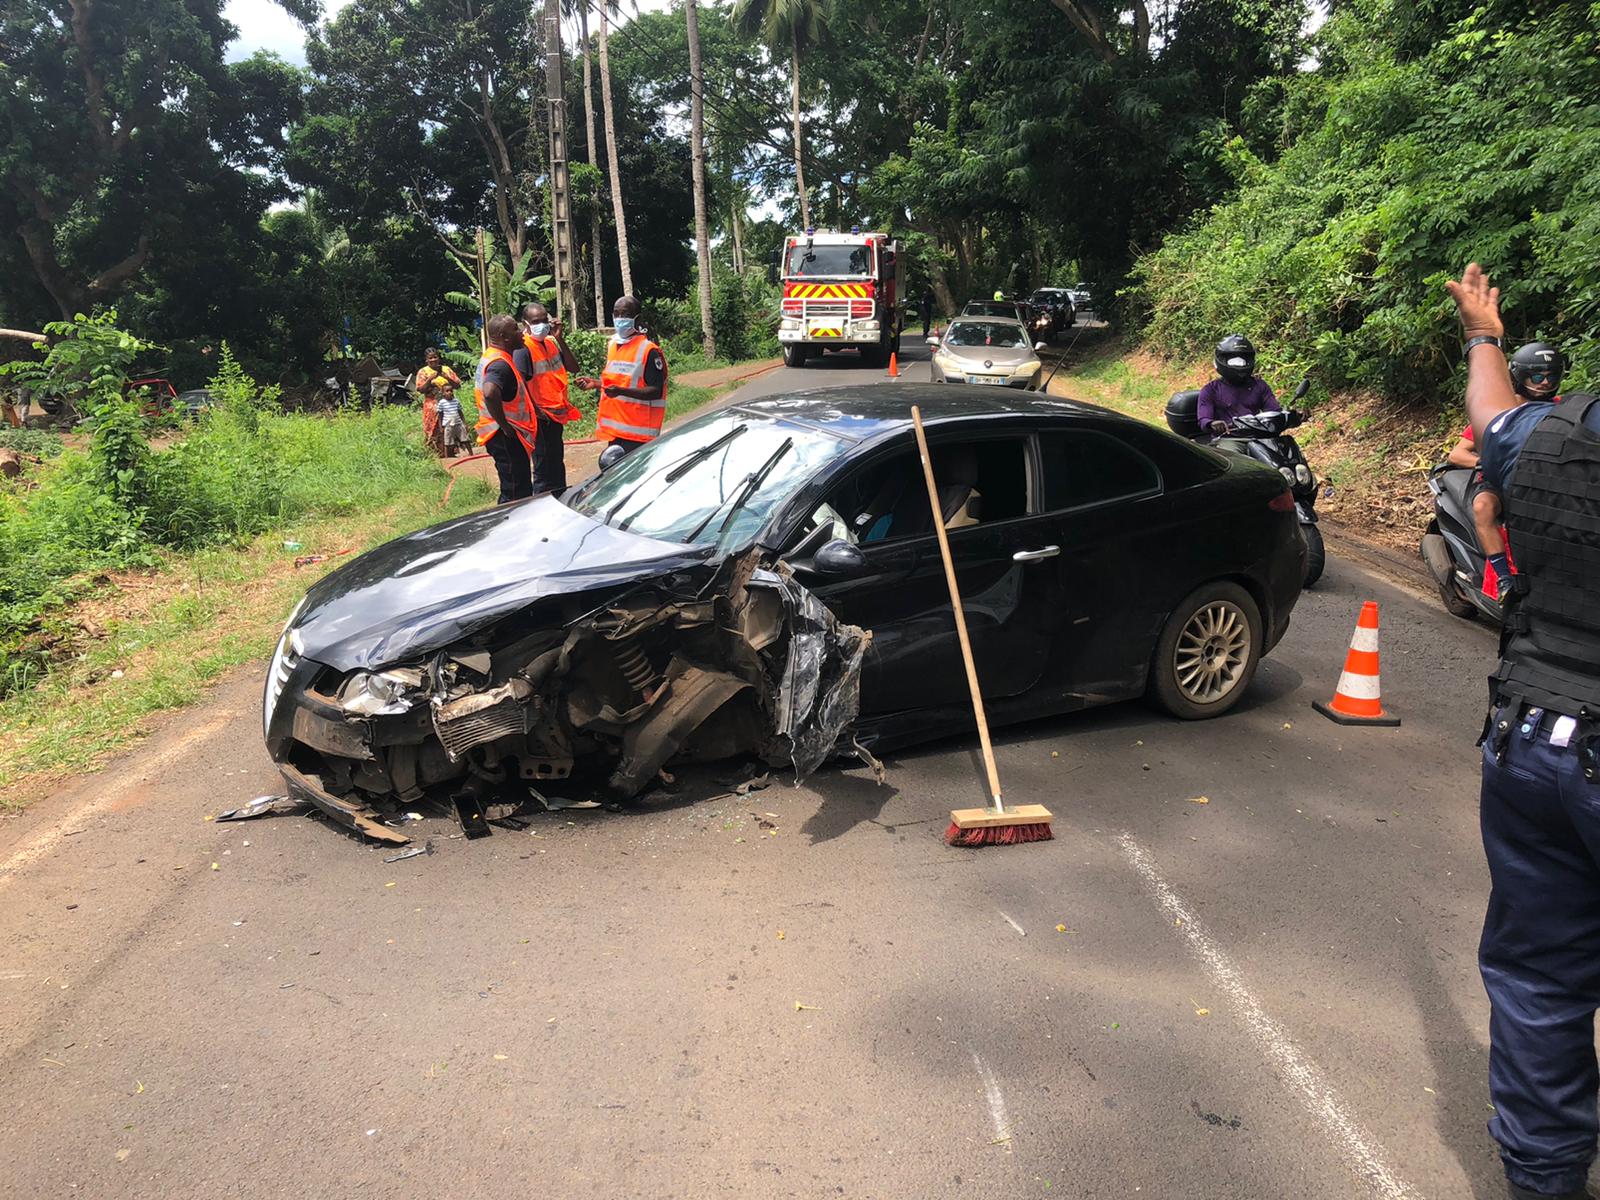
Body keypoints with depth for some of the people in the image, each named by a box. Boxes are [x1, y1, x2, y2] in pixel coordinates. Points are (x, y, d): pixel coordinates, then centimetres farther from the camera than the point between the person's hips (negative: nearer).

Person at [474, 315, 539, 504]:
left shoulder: (493, 357, 14)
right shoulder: (500, 363, -20)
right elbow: (490, 393, -38)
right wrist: (505, 426, -26)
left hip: (508, 436, 10)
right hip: (506, 437, -10)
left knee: (521, 490, 17)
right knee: (515, 494, -6)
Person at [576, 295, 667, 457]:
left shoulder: (649, 350, -12)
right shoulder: (612, 344, 14)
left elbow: (656, 391, -16)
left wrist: (622, 391, -27)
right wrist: (595, 383, 9)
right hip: (614, 430, 8)